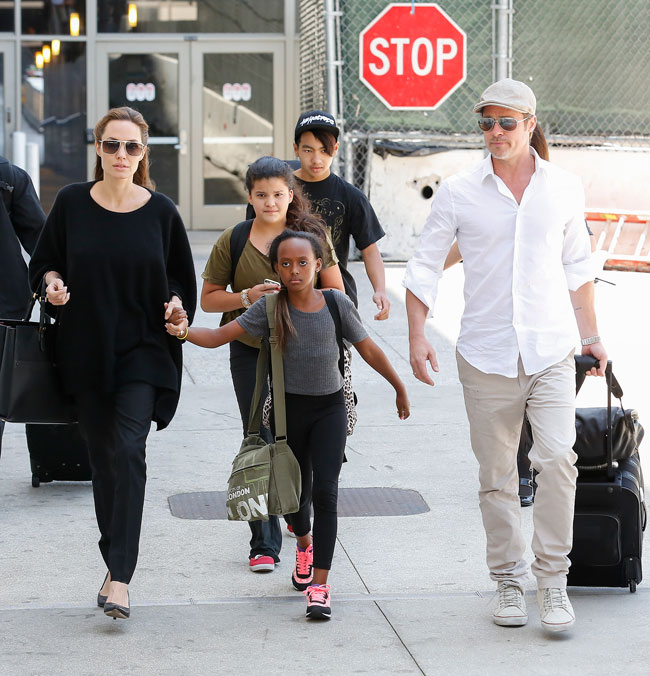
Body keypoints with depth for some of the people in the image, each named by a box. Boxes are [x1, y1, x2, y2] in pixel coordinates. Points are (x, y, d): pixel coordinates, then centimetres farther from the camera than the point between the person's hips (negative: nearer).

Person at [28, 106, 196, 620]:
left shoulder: (161, 211, -1)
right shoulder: (72, 203, 0)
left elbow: (181, 275, 9)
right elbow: (44, 261, 10)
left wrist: (176, 304, -11)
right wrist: (53, 283, -11)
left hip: (144, 351, -2)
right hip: (86, 351, 2)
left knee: (128, 451, -16)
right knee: (102, 457, 8)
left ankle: (120, 577, -18)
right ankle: (116, 567, 21)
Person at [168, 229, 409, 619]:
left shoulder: (336, 303, -9)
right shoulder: (270, 308, -10)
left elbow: (369, 350, 2)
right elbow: (221, 336, -16)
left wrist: (400, 389, 11)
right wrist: (184, 332, -35)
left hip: (329, 408, -1)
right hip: (290, 408, 1)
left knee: (325, 491, -13)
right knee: (298, 488, 16)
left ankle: (320, 585, -14)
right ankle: (305, 545, 50)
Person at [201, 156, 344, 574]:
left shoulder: (311, 234, 0)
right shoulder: (233, 240, 0)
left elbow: (336, 293, 3)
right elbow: (209, 298, 4)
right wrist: (247, 297, -13)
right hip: (251, 353, -1)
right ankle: (264, 544, 1)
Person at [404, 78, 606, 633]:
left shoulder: (564, 188, 6)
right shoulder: (459, 193, 0)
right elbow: (425, 266, 4)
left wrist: (591, 335, 17)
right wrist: (418, 336, -6)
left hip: (551, 352, 0)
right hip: (486, 355, 0)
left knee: (558, 459, -15)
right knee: (496, 477, 4)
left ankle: (553, 579, -4)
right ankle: (509, 580, 17)